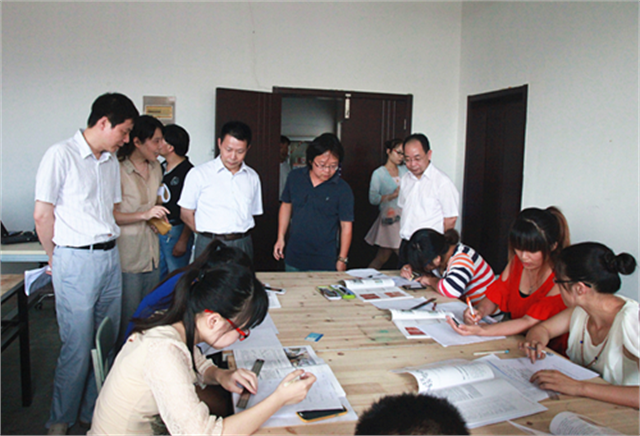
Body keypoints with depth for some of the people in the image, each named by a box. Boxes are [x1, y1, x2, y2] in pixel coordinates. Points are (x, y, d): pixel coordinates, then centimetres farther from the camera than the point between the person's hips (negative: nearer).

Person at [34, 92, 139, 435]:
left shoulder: (111, 162, 14)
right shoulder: (61, 155, -9)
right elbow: (42, 214, -7)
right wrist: (57, 259, 1)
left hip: (110, 257, 7)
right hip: (76, 261, -7)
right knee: (78, 346, 0)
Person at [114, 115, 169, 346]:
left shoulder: (155, 167, 11)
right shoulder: (117, 169, -14)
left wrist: (158, 218, 7)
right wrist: (144, 215, -24)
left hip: (151, 253, 7)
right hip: (127, 255, -7)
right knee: (129, 318, 0)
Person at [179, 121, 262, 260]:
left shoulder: (252, 178, 10)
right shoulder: (199, 174, 0)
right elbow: (186, 213, 2)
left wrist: (238, 235, 4)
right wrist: (209, 236, -1)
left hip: (243, 245, 3)